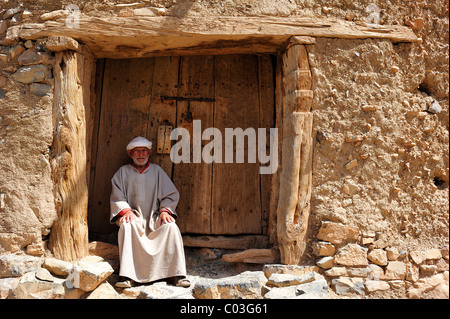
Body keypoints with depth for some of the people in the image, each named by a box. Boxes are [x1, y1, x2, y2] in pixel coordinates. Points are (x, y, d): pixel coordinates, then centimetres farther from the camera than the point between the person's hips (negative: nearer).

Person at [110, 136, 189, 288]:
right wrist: (126, 210, -14)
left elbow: (171, 194, 10)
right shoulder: (123, 172, 13)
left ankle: (176, 274, -27)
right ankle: (127, 276, -37)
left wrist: (165, 210, -8)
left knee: (171, 227, -29)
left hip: (154, 218, 1)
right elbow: (117, 197, 5)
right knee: (126, 226, -35)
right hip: (133, 216, -1)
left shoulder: (156, 170, 14)